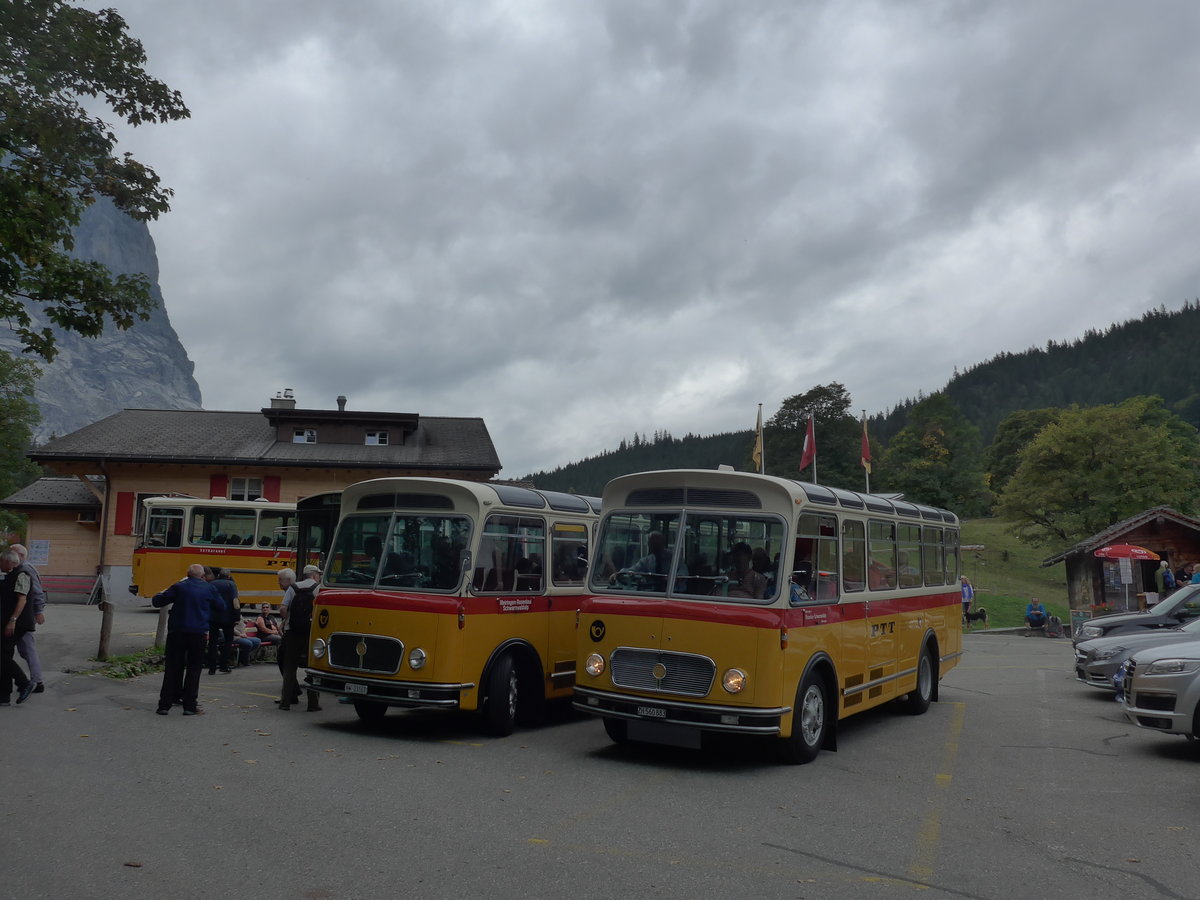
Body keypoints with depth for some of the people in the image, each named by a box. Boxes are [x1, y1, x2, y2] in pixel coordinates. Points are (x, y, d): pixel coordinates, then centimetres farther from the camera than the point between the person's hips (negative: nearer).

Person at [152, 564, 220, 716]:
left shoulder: (179, 587, 0)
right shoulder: (209, 589, 3)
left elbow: (156, 602, 1)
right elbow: (221, 607, 13)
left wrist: (160, 594, 22)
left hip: (177, 632, 0)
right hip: (199, 633, 0)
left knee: (173, 668, 7)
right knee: (194, 669, 5)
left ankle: (164, 704, 6)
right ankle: (189, 706, 2)